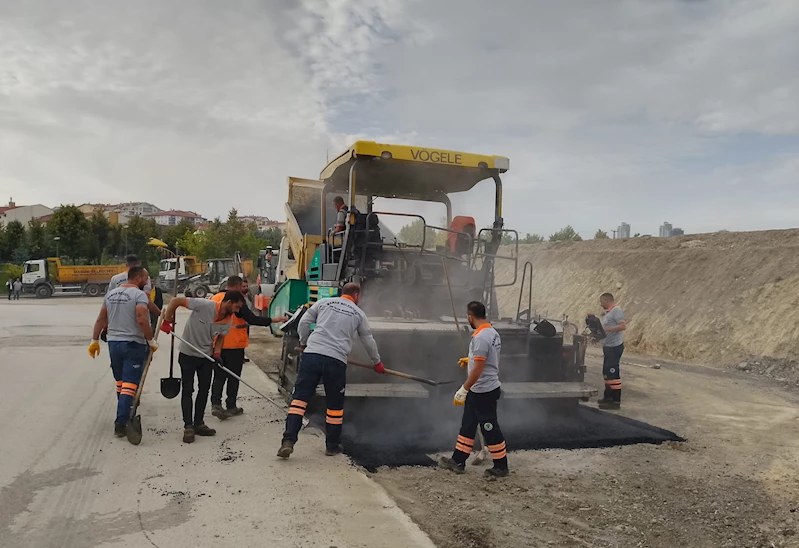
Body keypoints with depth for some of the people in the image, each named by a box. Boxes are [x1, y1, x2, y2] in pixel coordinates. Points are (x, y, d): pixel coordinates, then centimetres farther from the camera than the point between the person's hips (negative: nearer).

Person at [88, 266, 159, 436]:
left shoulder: (111, 294, 11)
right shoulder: (139, 294, -11)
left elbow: (101, 320, 13)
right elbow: (142, 320, -22)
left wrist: (95, 341, 19)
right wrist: (151, 341, -13)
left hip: (113, 343, 7)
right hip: (134, 344, -7)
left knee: (120, 382, 20)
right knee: (129, 385, -6)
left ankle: (125, 416, 32)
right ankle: (121, 423, -10)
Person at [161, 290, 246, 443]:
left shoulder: (228, 319, -9)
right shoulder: (204, 305, -28)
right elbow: (176, 300, -24)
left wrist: (217, 353, -10)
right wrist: (167, 321, -21)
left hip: (206, 356, 6)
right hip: (188, 354, -6)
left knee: (204, 390, 10)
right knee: (187, 390, 0)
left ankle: (198, 424, 22)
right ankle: (188, 427, 9)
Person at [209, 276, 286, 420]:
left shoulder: (214, 298, 4)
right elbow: (252, 319, -20)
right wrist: (273, 320, -15)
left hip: (217, 345, 5)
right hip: (234, 345, -5)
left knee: (219, 376, 11)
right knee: (233, 377, 8)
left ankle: (216, 404, -1)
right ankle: (231, 407, 16)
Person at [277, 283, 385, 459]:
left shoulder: (324, 302, 15)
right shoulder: (358, 313, 14)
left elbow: (304, 322, 10)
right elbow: (368, 341, 21)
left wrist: (304, 343, 27)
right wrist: (377, 362, 36)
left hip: (311, 354, 1)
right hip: (336, 360, -1)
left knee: (300, 397, 3)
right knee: (335, 404, 14)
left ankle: (288, 441, -7)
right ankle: (332, 446, 23)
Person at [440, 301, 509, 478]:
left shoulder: (481, 337, -24)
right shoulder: (493, 332, 8)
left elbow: (478, 369, -26)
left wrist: (463, 390, -20)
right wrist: (470, 360, 34)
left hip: (483, 391, -10)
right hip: (479, 391, 10)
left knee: (490, 428, 2)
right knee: (467, 425, 16)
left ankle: (501, 466, 16)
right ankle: (458, 461, 25)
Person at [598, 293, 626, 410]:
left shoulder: (616, 311, -13)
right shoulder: (607, 313, 17)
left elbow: (623, 326, -24)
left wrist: (606, 329, -25)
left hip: (615, 347, -10)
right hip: (608, 346, 10)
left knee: (613, 374, -8)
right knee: (607, 373, 16)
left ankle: (616, 401, -4)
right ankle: (608, 397, 26)